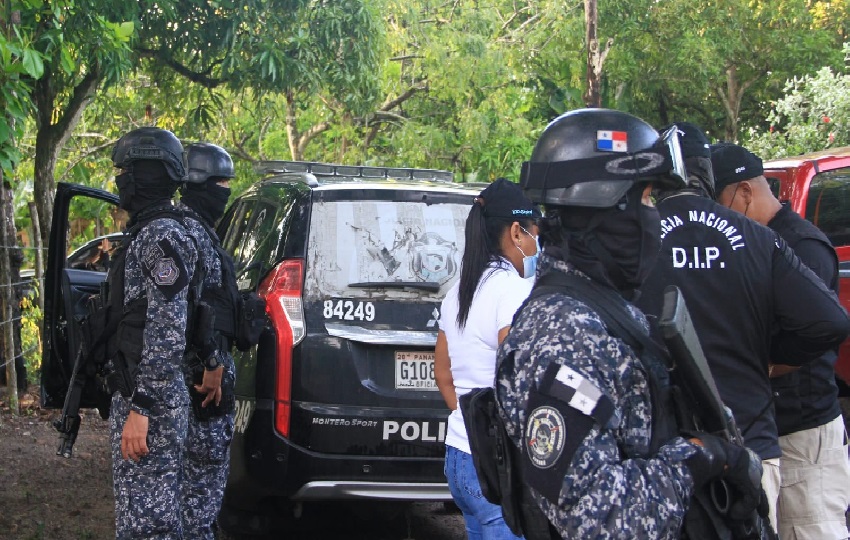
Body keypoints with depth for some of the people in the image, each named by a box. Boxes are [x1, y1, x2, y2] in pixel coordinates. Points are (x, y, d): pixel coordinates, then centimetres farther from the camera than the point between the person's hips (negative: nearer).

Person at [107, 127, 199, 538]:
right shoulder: (147, 233, 17)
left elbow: (168, 334, -21)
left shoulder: (163, 235, -14)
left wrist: (140, 408, -23)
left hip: (150, 400, -11)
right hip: (133, 393, 11)